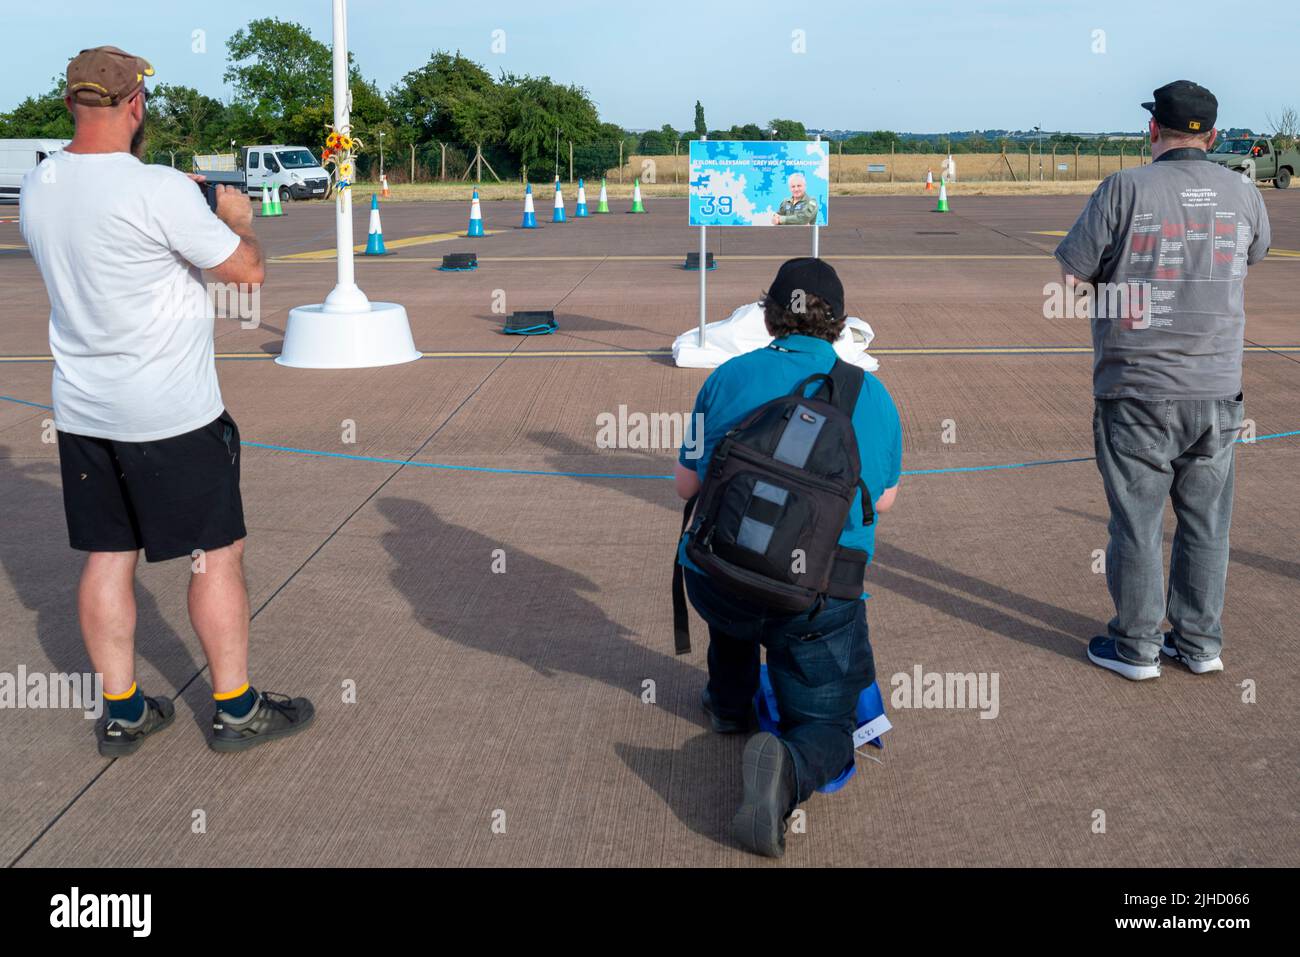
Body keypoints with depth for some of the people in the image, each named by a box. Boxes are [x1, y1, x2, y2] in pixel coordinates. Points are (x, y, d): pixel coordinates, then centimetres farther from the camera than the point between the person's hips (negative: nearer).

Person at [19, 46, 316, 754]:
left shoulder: (36, 188, 4)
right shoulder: (159, 191, -19)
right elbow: (248, 270, -14)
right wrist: (239, 217, 6)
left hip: (80, 412, 7)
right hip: (171, 416, -7)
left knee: (107, 557, 13)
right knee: (217, 555, 6)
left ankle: (121, 714, 23)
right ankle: (236, 710, 16)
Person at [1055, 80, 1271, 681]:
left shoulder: (1126, 190, -12)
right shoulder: (1243, 193, 2)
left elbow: (1071, 275, -9)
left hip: (1137, 393, -4)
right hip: (1216, 391, 4)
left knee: (1137, 523, 7)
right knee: (1206, 523, 15)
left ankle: (1136, 648, 18)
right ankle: (1200, 643, 25)